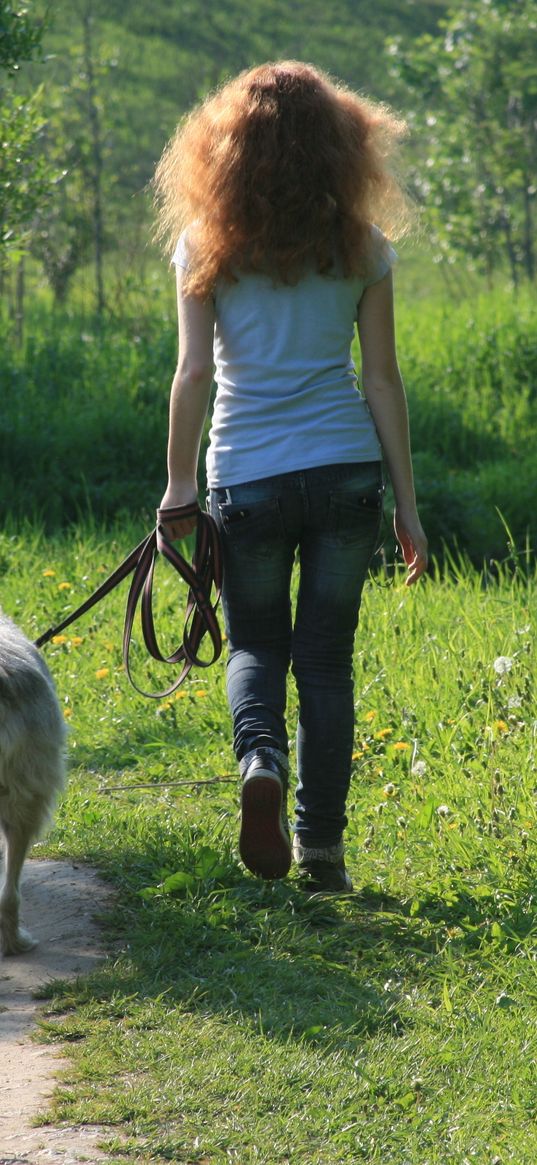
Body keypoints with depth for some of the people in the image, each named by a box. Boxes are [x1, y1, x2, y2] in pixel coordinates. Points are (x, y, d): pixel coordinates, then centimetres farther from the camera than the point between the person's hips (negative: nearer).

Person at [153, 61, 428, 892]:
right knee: (326, 659, 11)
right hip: (346, 471, 1)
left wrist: (178, 484, 5)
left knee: (256, 646, 15)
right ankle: (322, 848, 11)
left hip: (247, 477, -1)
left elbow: (194, 370, -4)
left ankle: (261, 759, -15)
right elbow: (382, 379, 3)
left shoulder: (207, 244, 0)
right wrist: (408, 507, 8)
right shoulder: (359, 246, 3)